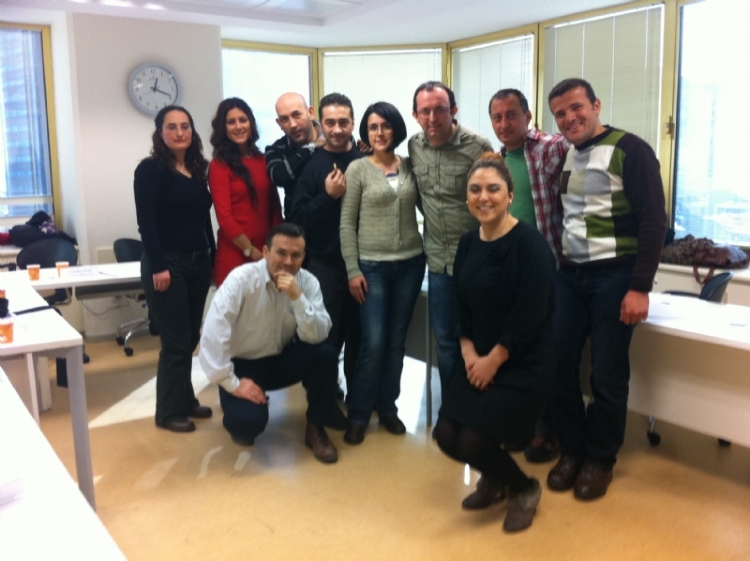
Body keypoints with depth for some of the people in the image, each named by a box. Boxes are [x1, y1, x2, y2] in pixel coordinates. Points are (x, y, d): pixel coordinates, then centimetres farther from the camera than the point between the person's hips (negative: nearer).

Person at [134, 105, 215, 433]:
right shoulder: (150, 169, -7)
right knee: (175, 341, -2)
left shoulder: (197, 169, 12)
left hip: (198, 263, 6)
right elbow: (146, 222, -13)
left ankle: (186, 400, 26)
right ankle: (169, 411, 12)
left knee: (191, 337, 12)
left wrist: (212, 256, 11)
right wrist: (158, 267, -19)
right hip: (167, 264, -6)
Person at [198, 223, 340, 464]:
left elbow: (318, 336, -20)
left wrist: (298, 298, -33)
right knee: (249, 421, -29)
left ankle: (315, 428, -2)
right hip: (243, 364, -3)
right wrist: (232, 383, -27)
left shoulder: (308, 282, -11)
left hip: (282, 360, 4)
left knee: (326, 355, -24)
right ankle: (243, 422, 12)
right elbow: (213, 333, -28)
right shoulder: (242, 278, -22)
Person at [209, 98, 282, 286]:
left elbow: (275, 206, 11)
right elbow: (225, 218, -9)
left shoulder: (263, 161, 11)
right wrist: (252, 252, -10)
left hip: (266, 254, 5)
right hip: (234, 254, -4)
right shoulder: (219, 165, -4)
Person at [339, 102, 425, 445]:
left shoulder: (409, 167, 6)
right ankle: (358, 415, 10)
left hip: (410, 263, 3)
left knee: (397, 341, 9)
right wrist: (352, 270, -8)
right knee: (373, 342, -6)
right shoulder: (357, 169, -3)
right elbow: (346, 224, -4)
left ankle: (387, 407, 24)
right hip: (373, 265, -3)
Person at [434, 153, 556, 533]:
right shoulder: (468, 243, 6)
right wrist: (468, 351, -4)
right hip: (478, 360, 7)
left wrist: (494, 360, -14)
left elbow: (530, 315, -20)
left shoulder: (530, 243, -16)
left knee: (472, 442, -14)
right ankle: (494, 479, 29)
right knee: (446, 437, -3)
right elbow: (462, 304, 10)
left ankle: (524, 488, 18)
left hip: (523, 365, -7)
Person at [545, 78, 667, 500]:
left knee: (607, 374, 1)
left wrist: (640, 287, -17)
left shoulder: (630, 150, -8)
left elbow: (654, 221, -12)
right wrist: (554, 266, 9)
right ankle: (571, 450, 21)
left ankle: (600, 459, 19)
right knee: (559, 363, 3)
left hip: (614, 276, -5)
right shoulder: (564, 156, 11)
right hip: (569, 275, 6)